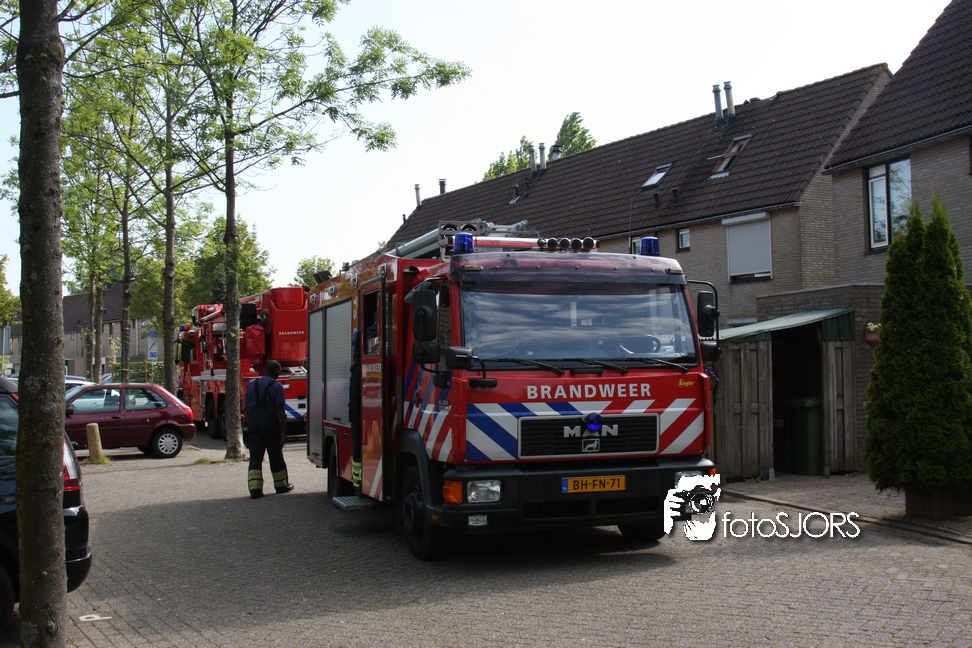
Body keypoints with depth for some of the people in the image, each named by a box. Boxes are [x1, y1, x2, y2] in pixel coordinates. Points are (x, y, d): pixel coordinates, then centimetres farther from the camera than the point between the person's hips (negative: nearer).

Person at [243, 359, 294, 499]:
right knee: (275, 455, 9)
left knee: (255, 456, 3)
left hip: (253, 421, 4)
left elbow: (247, 405, 12)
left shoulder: (252, 384, 8)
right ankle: (281, 485, 22)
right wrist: (283, 431, -10)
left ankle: (255, 488, -6)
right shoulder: (276, 387, -9)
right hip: (270, 422, -4)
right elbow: (279, 410, -12)